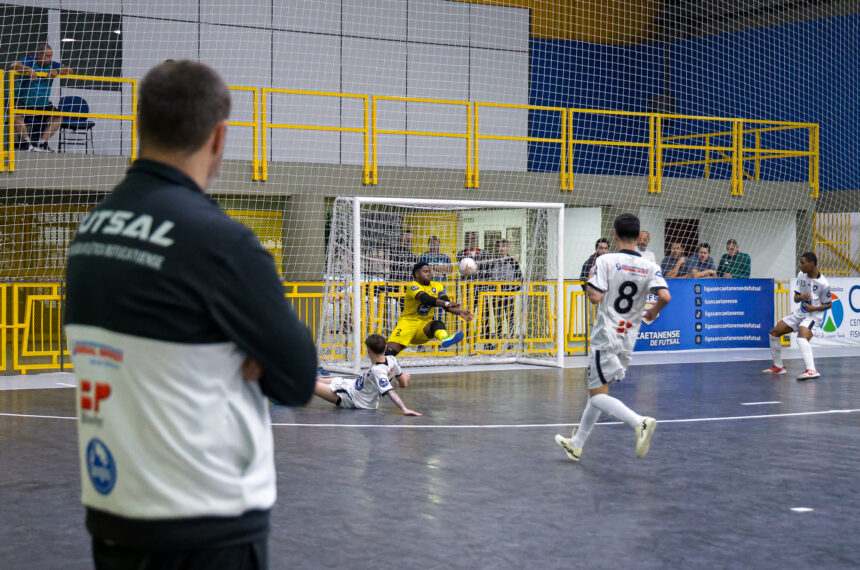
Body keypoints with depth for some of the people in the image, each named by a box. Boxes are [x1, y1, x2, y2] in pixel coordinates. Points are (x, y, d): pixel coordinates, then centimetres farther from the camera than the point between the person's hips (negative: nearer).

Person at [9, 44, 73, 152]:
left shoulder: (52, 65, 2)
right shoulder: (29, 61, -7)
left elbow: (70, 71, -5)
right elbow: (13, 66, -24)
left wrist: (57, 71, -23)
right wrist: (29, 69, -37)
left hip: (43, 104, 4)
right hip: (22, 102, -4)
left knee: (57, 117, -14)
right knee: (16, 116, -32)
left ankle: (42, 143, -15)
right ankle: (27, 141, -21)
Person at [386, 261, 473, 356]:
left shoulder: (437, 286, 9)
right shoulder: (413, 286, -9)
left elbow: (447, 306, -2)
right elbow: (426, 299, -29)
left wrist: (460, 312, -22)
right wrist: (446, 303, -42)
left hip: (425, 325, 2)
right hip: (408, 322, -2)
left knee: (438, 324, -34)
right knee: (390, 351, -23)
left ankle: (445, 339, -68)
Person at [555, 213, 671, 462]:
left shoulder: (606, 261, -11)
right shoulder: (650, 267, 0)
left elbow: (595, 297, -16)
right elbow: (665, 296, -13)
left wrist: (590, 281, 5)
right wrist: (652, 313, 8)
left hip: (606, 337, -6)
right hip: (628, 340, 6)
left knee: (598, 394, -5)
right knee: (598, 390, 17)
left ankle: (639, 422, -27)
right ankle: (576, 445, 25)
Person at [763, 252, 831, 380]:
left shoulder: (823, 284, -16)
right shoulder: (801, 275, 1)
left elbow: (828, 304, -5)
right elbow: (796, 298, 6)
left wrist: (815, 308, -22)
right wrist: (801, 296, -17)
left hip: (813, 315, -8)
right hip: (800, 312, 8)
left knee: (802, 336, -36)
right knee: (774, 333, 7)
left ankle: (811, 370, -46)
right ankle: (778, 366, 22)